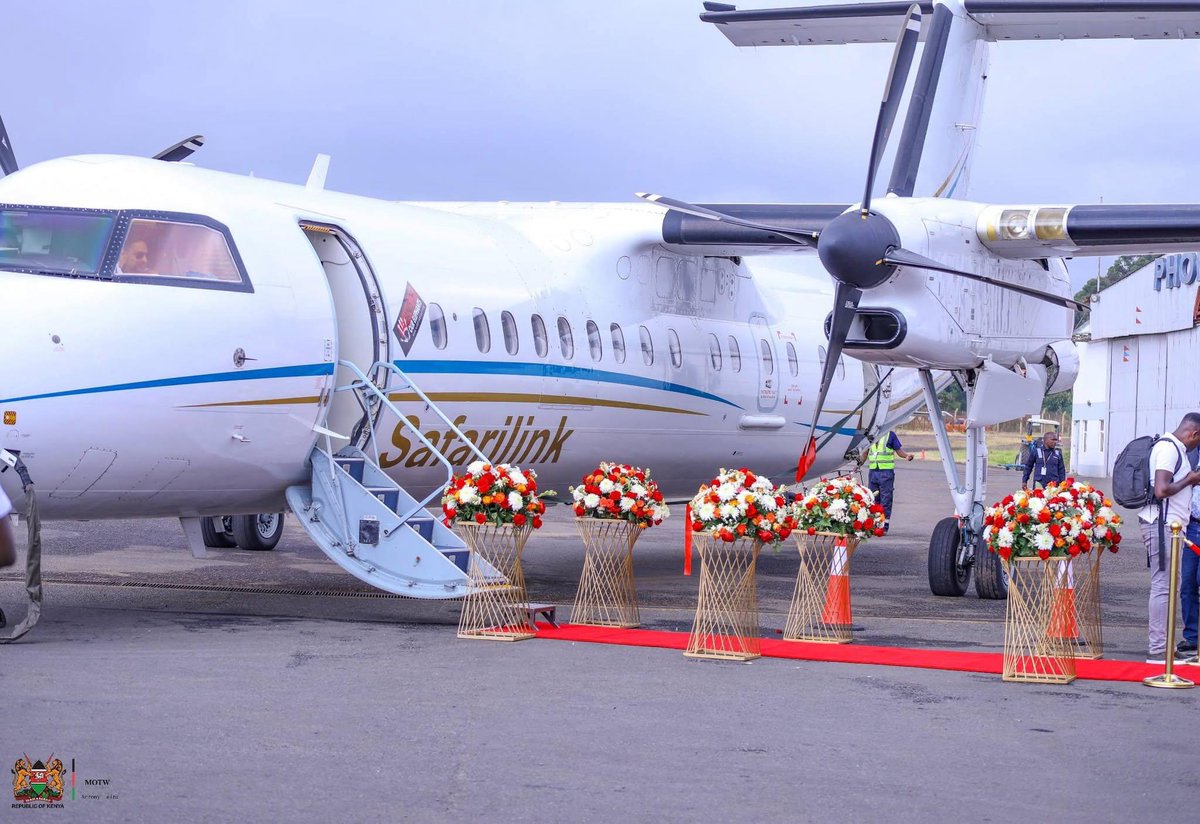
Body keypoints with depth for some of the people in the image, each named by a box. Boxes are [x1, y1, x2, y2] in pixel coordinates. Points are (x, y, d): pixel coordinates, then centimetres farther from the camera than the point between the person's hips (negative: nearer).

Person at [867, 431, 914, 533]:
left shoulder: (890, 435, 1)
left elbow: (899, 450, 2)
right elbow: (865, 453, 20)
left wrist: (907, 456, -16)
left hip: (886, 471, -4)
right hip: (873, 471, 4)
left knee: (886, 500, -4)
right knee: (873, 499, 9)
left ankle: (884, 526, -1)